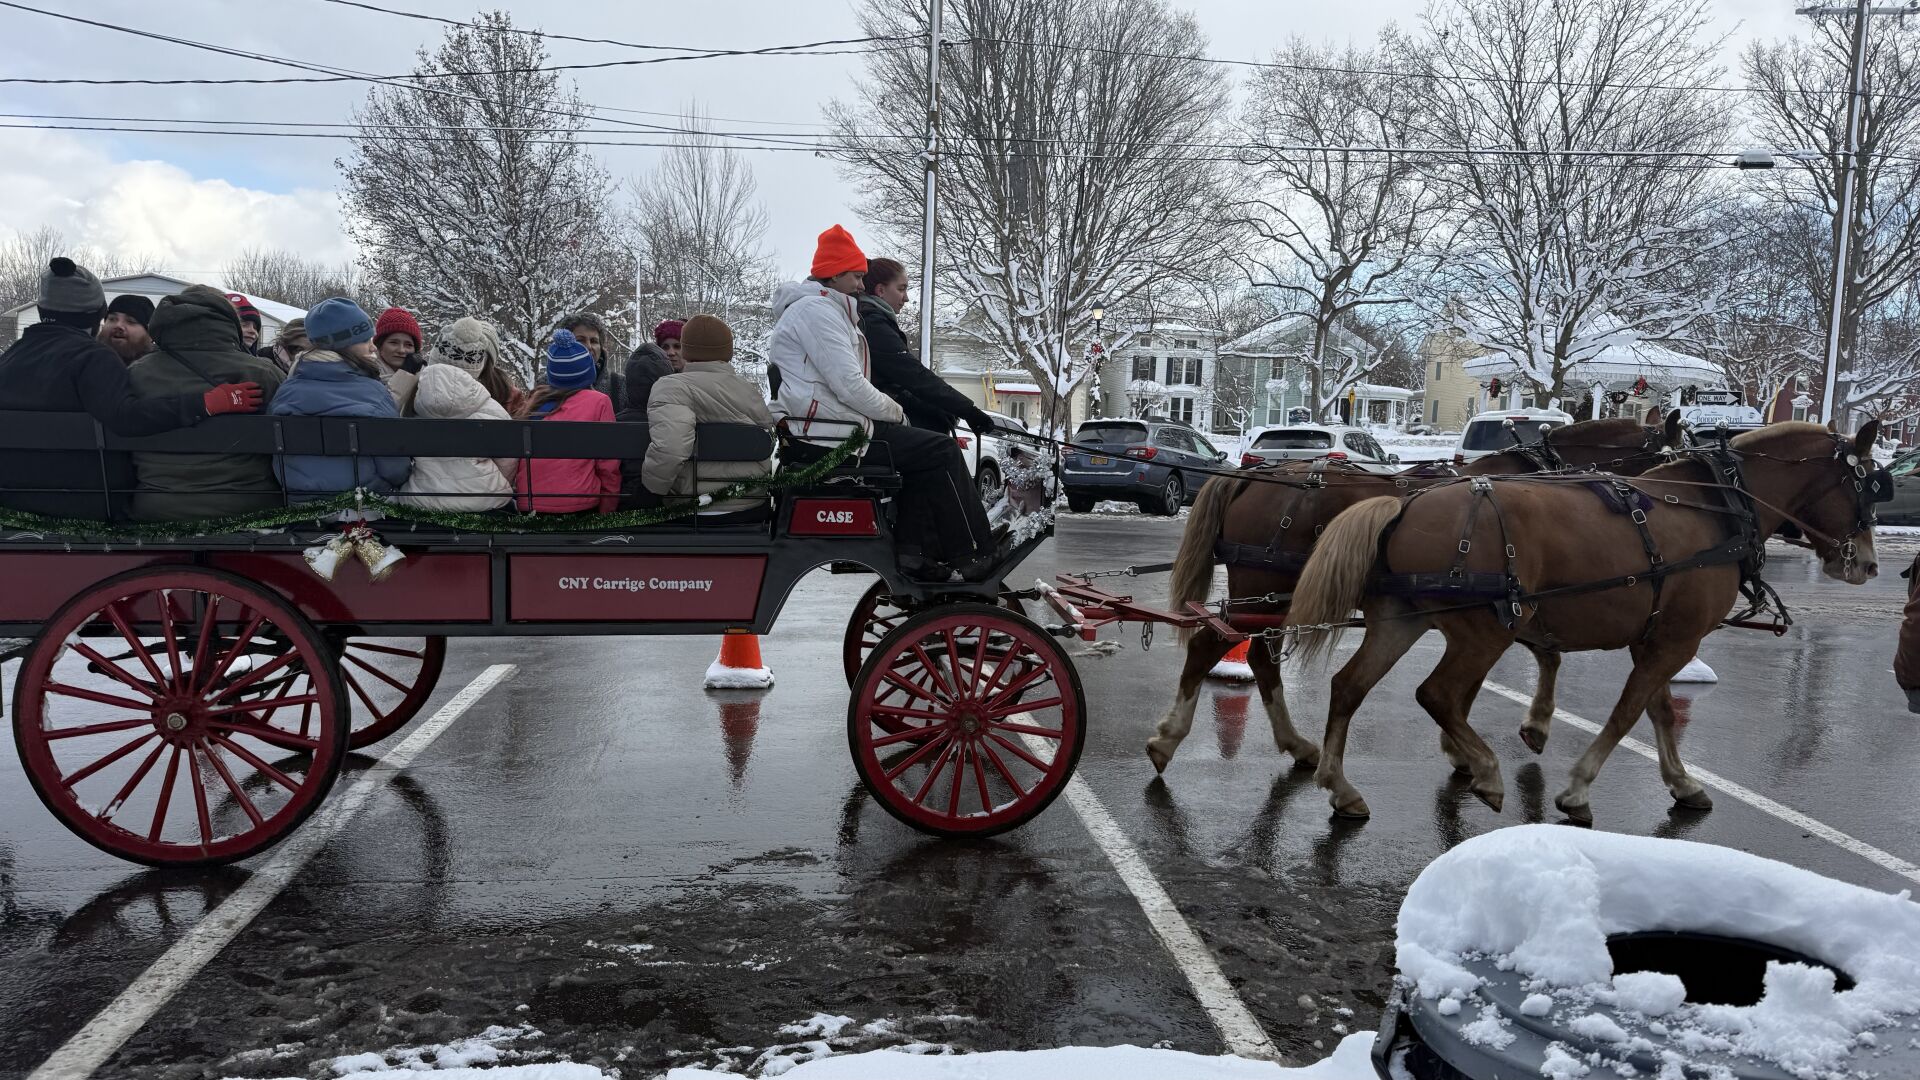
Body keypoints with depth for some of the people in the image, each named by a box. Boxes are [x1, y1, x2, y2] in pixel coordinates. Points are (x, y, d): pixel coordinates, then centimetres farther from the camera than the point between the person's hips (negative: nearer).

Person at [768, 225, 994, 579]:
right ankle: (975, 556, -4)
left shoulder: (824, 308, 24)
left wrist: (890, 411, 11)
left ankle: (915, 549, 7)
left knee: (922, 446, 17)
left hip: (818, 429, 11)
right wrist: (895, 412, -5)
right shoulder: (817, 310, -12)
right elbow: (849, 386, -20)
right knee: (941, 452, -8)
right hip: (828, 434, -11)